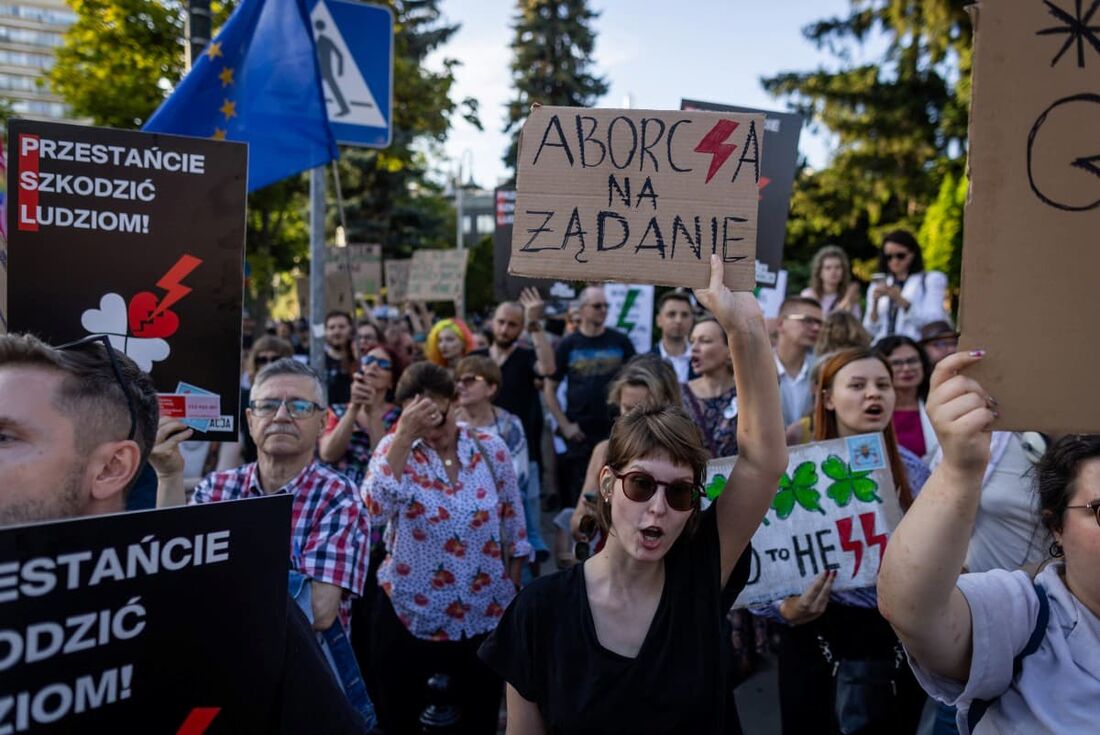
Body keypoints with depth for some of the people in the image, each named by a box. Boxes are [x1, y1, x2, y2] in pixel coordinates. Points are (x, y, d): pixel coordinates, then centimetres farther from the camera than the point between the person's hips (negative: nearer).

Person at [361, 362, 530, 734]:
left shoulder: (491, 449, -6)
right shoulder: (395, 448, -9)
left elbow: (513, 522, 4)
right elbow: (374, 510, -28)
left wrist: (514, 588, 7)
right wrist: (404, 435, -32)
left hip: (485, 613, 1)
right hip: (408, 611, -1)